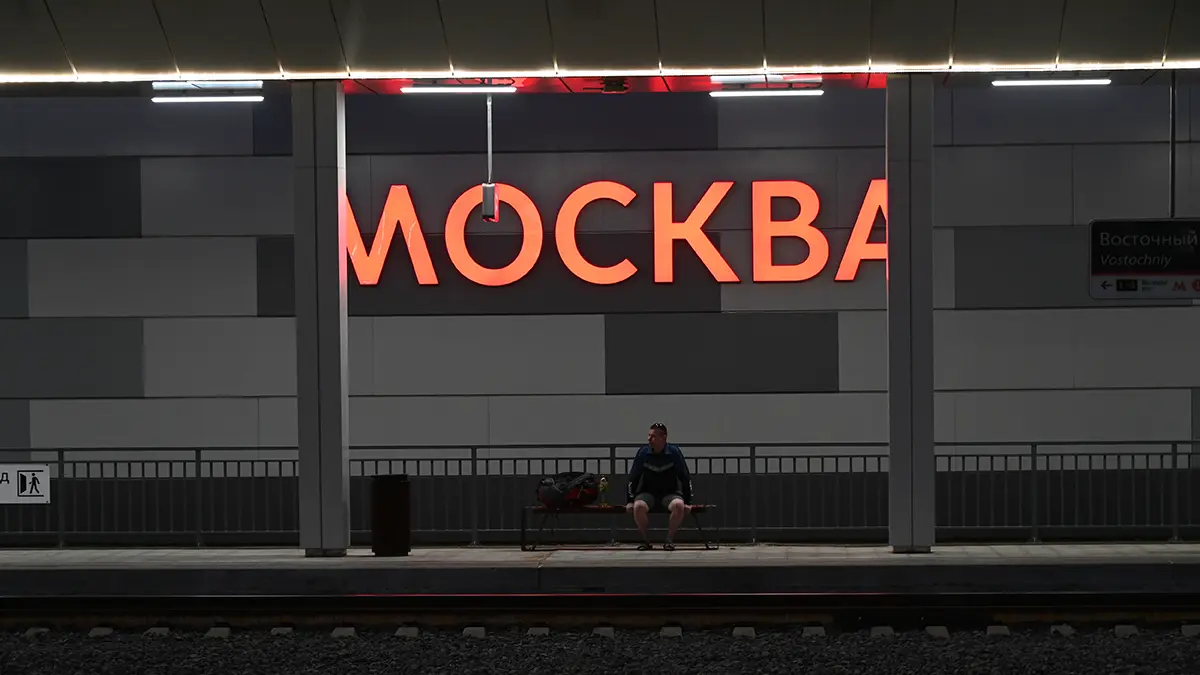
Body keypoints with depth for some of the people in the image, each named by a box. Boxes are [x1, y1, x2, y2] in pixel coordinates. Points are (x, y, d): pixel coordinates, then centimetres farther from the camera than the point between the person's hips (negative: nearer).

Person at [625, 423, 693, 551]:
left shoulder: (674, 452, -9)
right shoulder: (643, 452, -7)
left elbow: (685, 478, -3)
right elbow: (633, 478, 0)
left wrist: (687, 502, -7)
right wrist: (629, 501, -4)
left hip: (670, 493, -1)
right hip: (648, 493, 1)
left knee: (679, 505, -34)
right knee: (638, 506, -32)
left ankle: (669, 540, -14)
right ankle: (645, 540, -12)